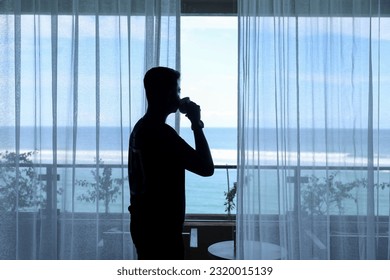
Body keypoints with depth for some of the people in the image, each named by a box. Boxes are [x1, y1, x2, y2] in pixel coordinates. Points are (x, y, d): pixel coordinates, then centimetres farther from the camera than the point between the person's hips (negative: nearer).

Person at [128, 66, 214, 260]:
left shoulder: (141, 128, 10)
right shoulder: (161, 133, -21)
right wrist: (196, 123, -14)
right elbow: (206, 168, -21)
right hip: (160, 227, -10)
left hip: (145, 223, 10)